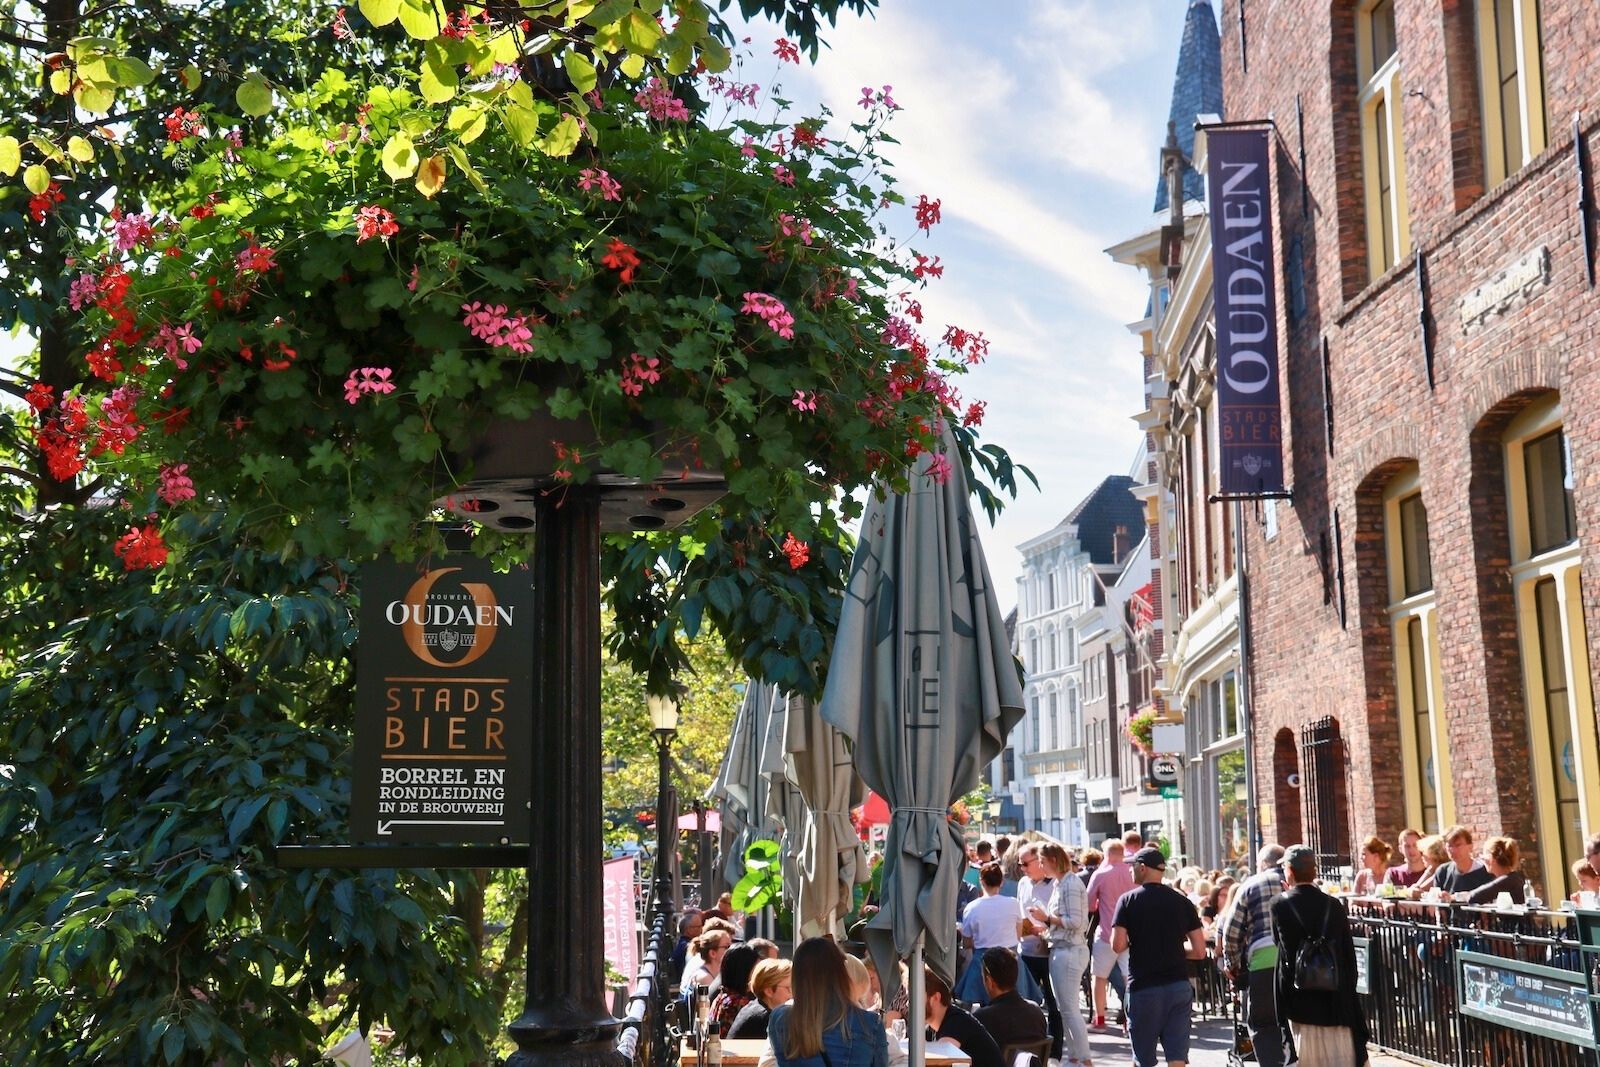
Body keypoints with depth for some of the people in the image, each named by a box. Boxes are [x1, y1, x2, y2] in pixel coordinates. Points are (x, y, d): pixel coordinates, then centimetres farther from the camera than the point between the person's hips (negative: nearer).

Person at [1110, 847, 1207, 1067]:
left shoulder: (1128, 901, -4)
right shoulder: (1182, 902, 5)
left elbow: (1117, 945, -12)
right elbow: (1199, 951, 3)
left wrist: (1133, 941, 9)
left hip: (1144, 988, -3)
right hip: (1179, 986, 3)